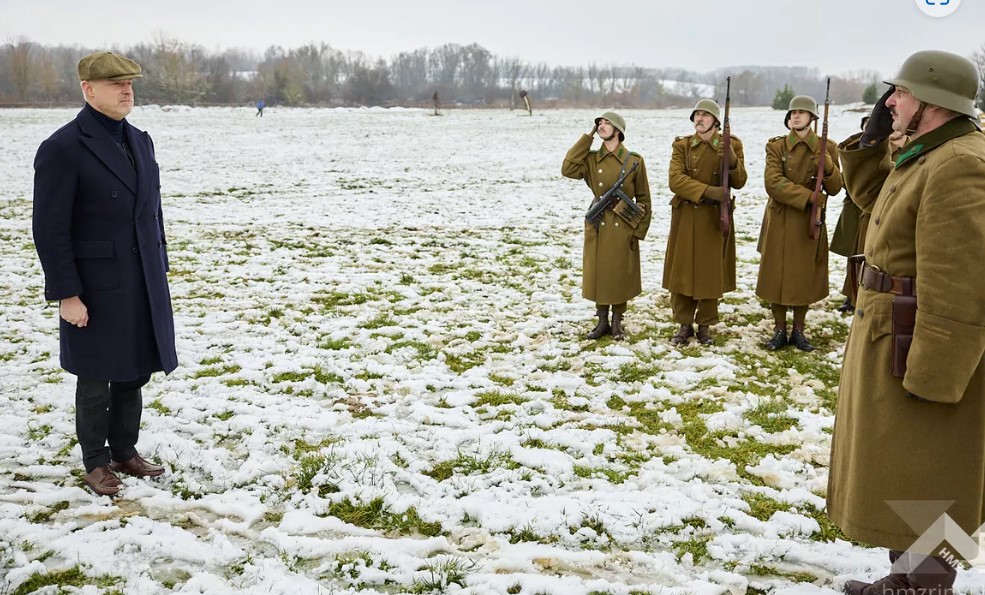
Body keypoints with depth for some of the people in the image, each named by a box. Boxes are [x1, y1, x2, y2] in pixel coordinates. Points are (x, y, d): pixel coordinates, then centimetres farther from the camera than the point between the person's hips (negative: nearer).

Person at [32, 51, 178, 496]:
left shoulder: (140, 141, 9)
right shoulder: (62, 148, -13)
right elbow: (50, 230, -14)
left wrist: (161, 271, 11)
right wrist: (66, 294, -16)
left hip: (144, 285, 6)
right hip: (97, 289, -6)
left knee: (133, 374, 15)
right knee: (96, 380, 8)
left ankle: (124, 451, 31)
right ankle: (95, 461, 25)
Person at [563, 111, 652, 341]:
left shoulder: (634, 161, -3)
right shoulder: (591, 159, 3)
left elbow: (643, 199, 1)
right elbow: (568, 169, -15)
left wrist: (639, 230, -4)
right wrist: (587, 137, -9)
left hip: (624, 227, -2)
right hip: (597, 226, 2)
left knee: (620, 274, 6)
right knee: (598, 273, 8)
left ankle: (617, 322, 20)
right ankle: (602, 321, 21)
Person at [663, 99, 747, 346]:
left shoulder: (731, 145, 2)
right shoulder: (682, 145, 3)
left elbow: (739, 183, -6)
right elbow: (676, 180, -11)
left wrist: (731, 160, -24)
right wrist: (707, 191, -22)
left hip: (715, 218, -1)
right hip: (686, 217, 1)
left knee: (711, 272, 4)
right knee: (682, 270, 3)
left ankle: (705, 325, 17)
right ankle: (684, 324, 16)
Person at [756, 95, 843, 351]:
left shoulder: (826, 148, 2)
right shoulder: (776, 146, -1)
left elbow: (835, 188, -3)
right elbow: (773, 183, -14)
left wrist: (826, 164, -21)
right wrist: (808, 197, -19)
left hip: (810, 222, 1)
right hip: (780, 221, -1)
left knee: (805, 276, 6)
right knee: (776, 275, 2)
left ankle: (799, 330, 19)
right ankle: (779, 330, 14)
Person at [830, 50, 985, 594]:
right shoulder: (926, 155, 9)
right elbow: (872, 197, 26)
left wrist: (931, 376, -25)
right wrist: (872, 139, 10)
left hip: (922, 347, -11)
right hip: (893, 335, 11)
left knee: (921, 487, 2)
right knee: (901, 475, 20)